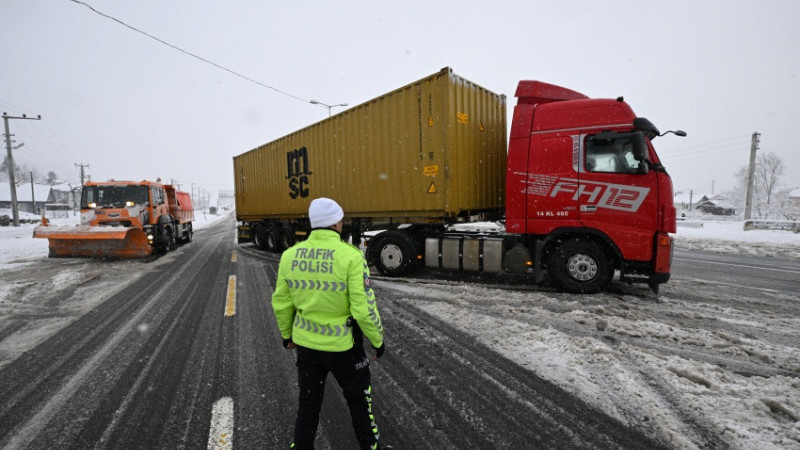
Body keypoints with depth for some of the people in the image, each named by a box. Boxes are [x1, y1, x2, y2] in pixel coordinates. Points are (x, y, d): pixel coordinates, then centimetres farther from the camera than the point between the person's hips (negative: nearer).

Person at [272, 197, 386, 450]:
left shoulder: (290, 255, -6)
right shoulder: (350, 256, -22)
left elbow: (281, 303, 3)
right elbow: (364, 309, -21)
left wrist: (287, 334, 19)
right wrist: (378, 340, -5)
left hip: (306, 343, 4)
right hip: (342, 345, -3)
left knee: (308, 401, 22)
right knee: (358, 398, 21)